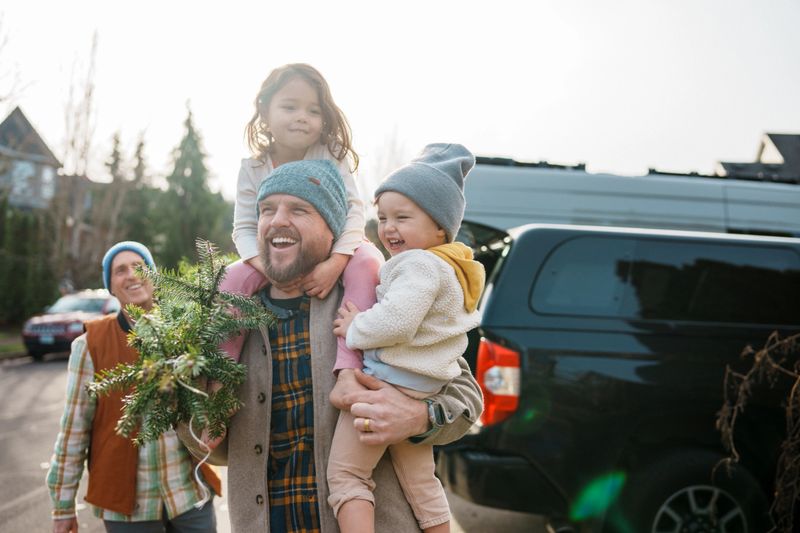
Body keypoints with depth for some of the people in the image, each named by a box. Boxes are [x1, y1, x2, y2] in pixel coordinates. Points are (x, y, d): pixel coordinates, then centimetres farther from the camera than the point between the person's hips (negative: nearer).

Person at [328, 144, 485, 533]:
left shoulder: (420, 264, -16)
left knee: (344, 476, -1)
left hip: (386, 383, -10)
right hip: (423, 392, 10)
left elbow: (396, 323, -29)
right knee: (421, 484, 22)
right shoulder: (452, 268, 15)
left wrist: (355, 329, -13)